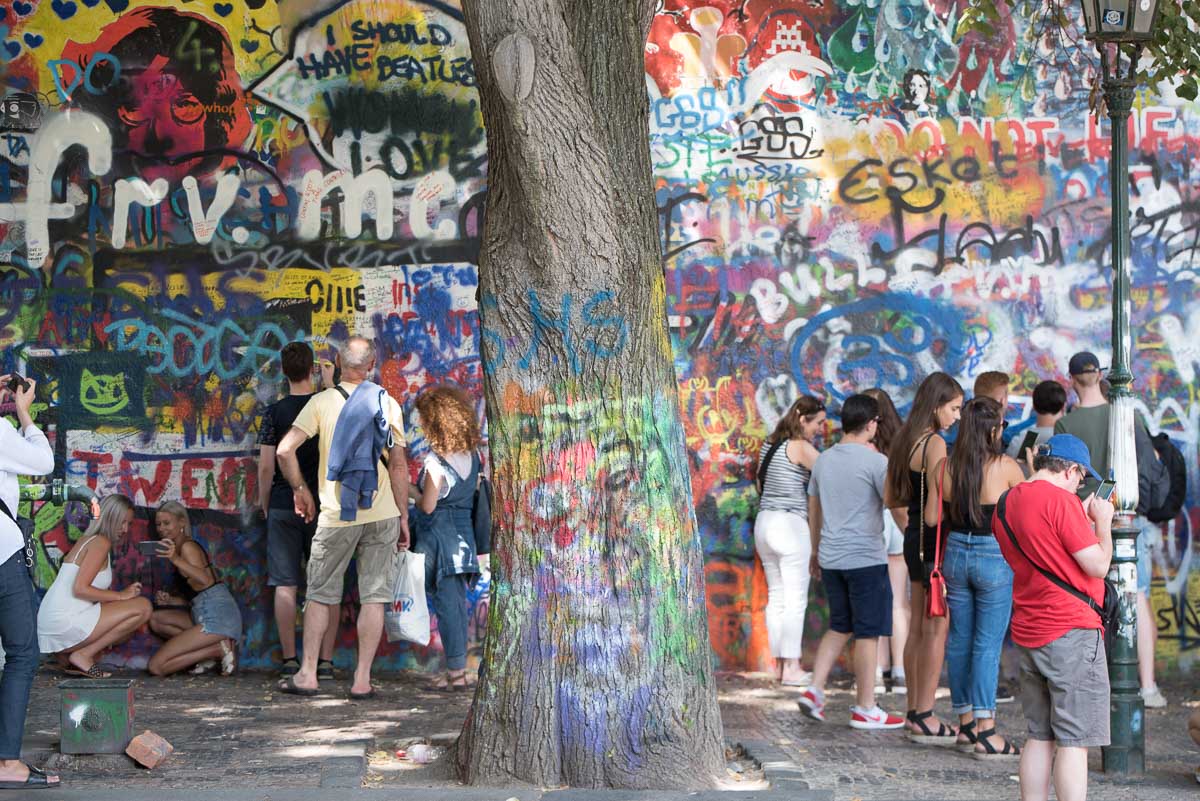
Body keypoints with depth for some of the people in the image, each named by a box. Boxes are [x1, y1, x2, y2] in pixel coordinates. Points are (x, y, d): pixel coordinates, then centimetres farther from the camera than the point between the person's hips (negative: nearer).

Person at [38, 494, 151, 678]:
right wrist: (121, 595, -13)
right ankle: (84, 655, -9)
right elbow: (79, 588, -19)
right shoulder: (101, 543, -8)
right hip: (67, 621, -10)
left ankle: (71, 657, 9)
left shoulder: (88, 540, 21)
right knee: (143, 606, -12)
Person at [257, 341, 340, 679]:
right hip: (324, 506, 1)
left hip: (284, 506, 0)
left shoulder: (274, 413, -3)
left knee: (285, 585, 4)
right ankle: (325, 661, 3)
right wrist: (329, 383, 33)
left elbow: (266, 467, -5)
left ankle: (290, 660, 4)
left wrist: (264, 504, 9)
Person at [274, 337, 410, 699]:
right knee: (374, 596, 4)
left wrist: (300, 489, 6)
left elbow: (284, 450, -10)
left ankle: (307, 674, 14)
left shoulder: (322, 401, -2)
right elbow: (399, 465, 0)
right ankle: (362, 680, 5)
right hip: (382, 514, 1)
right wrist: (404, 516, 7)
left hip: (336, 516, -1)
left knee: (320, 594, 11)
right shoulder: (388, 403, 1)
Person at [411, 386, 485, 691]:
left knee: (445, 602, -2)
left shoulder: (436, 460, -15)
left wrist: (411, 490, 4)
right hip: (464, 534, 7)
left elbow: (427, 506, -14)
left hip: (438, 534, -7)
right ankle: (458, 668, 14)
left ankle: (456, 670, 0)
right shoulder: (472, 454, 5)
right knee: (457, 601, 10)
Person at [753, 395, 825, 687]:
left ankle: (780, 663, 14)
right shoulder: (801, 447, -11)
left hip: (764, 521, 8)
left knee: (776, 597, 12)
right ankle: (792, 668, -3)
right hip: (790, 524, -8)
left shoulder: (768, 445, 12)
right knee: (795, 599, -4)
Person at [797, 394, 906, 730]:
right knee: (868, 633, 1)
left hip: (831, 559, 7)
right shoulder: (875, 461, -11)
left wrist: (816, 551, 27)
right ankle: (865, 709, 7)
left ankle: (814, 690, 9)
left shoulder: (823, 460, 10)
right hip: (866, 558, -7)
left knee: (839, 627, 18)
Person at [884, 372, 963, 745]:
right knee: (936, 630, -4)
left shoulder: (906, 441, 13)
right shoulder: (935, 443, -15)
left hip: (914, 538, 9)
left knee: (918, 628, 14)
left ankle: (915, 713, 21)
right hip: (935, 540, -9)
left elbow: (892, 499, 17)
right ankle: (925, 719, -2)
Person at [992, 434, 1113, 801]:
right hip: (1071, 632, -8)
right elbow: (1098, 565, -13)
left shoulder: (1006, 503, 11)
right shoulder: (1061, 500, -14)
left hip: (1028, 633, 8)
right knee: (1075, 740, -4)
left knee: (1039, 736, 13)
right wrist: (1102, 522, 2)